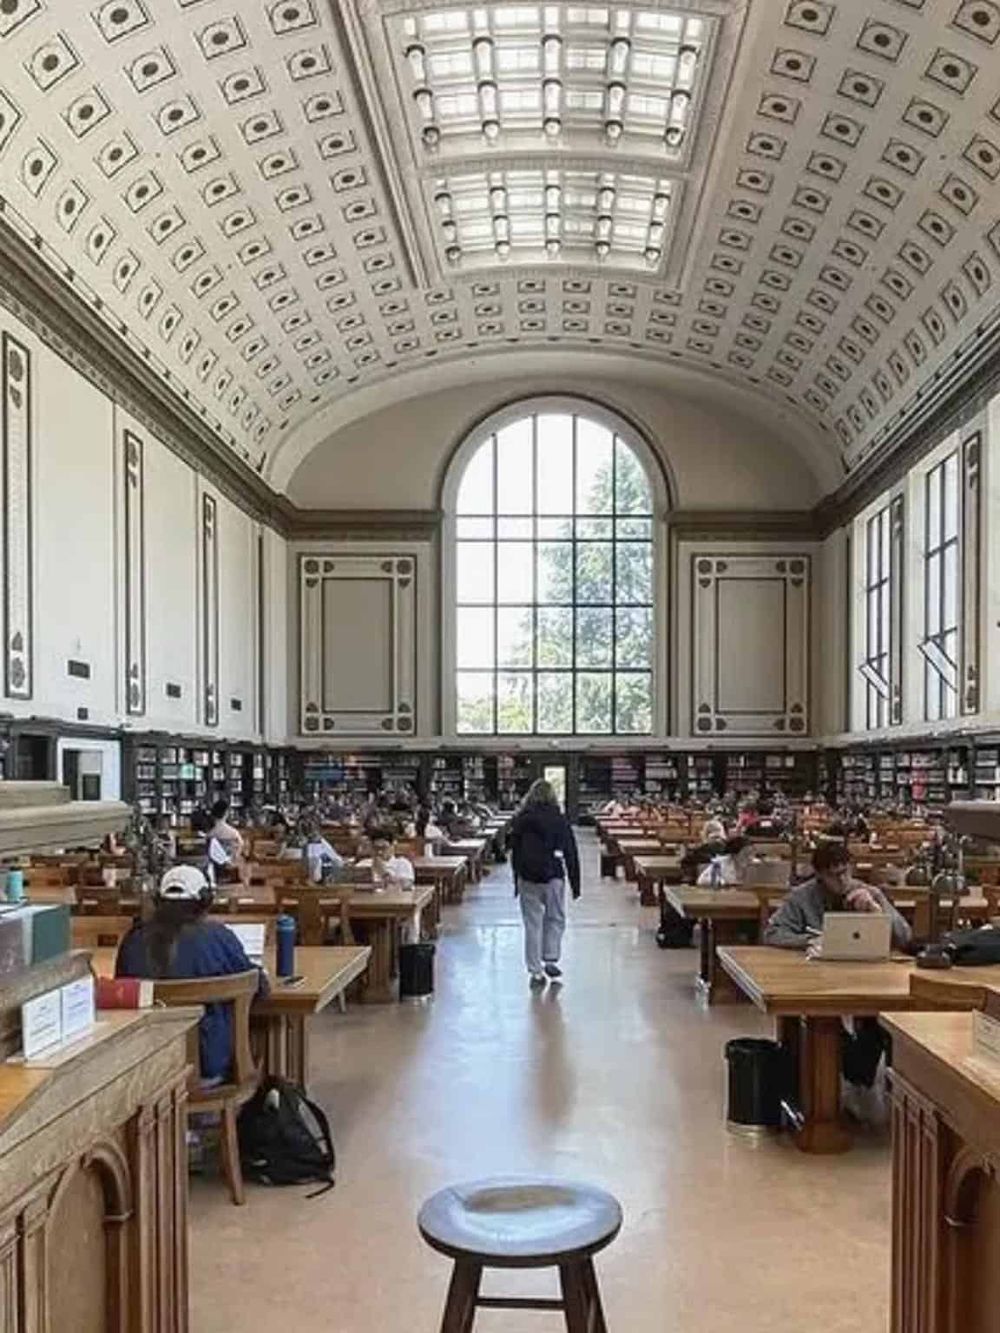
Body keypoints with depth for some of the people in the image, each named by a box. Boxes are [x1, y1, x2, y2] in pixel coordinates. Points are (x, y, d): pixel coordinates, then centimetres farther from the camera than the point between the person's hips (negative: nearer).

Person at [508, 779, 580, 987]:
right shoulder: (559, 820, -1)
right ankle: (550, 960, 10)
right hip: (553, 876, -1)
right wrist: (575, 883, 5)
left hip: (527, 877, 1)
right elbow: (570, 854, 0)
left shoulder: (520, 820, 3)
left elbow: (514, 852, 8)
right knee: (555, 919, 16)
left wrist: (516, 880, 15)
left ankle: (535, 971, 8)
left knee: (532, 923, 6)